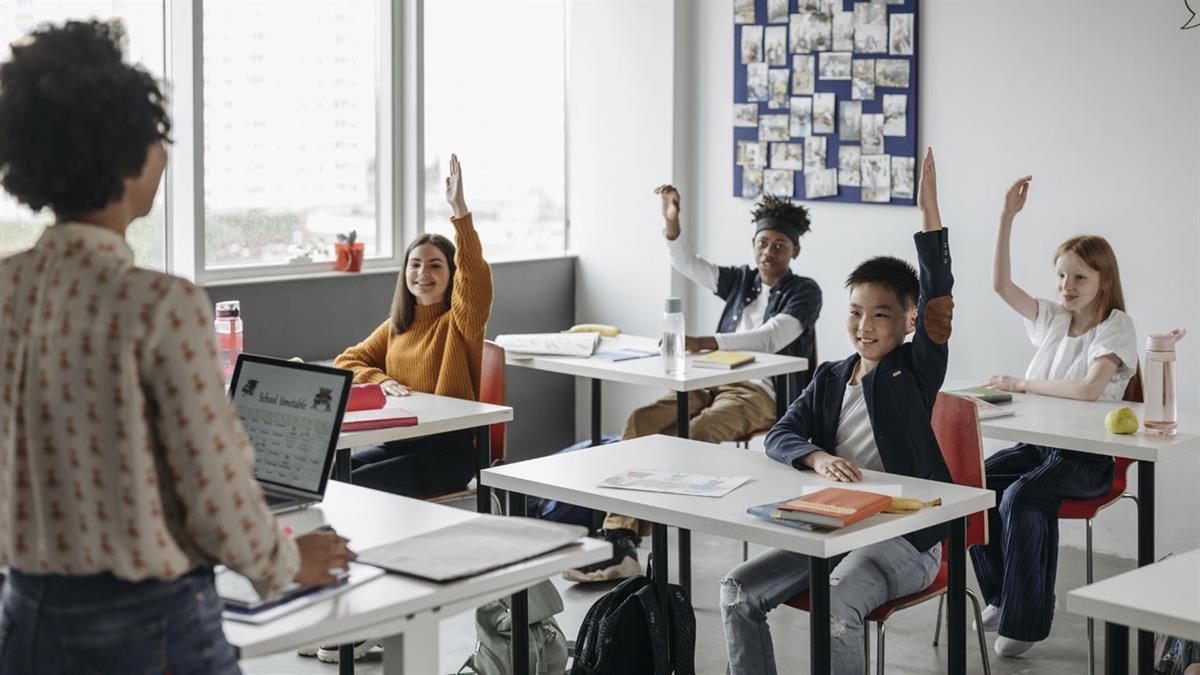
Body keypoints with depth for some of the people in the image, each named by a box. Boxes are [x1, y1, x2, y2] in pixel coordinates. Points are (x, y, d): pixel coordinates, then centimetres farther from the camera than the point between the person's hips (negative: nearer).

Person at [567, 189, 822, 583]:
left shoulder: (804, 292, 1)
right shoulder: (741, 281, 20)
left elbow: (773, 337, -17)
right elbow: (686, 265, 13)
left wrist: (705, 342, -31)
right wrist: (672, 223, -8)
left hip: (763, 393, -6)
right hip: (718, 383, 6)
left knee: (692, 436, -35)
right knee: (640, 421, -22)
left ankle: (628, 537, -30)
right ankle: (618, 535, -32)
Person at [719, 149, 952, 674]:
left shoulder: (917, 369, -3)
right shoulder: (830, 380, 11)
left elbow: (937, 295, -18)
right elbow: (780, 436, 3)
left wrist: (930, 212, -27)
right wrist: (818, 457, -21)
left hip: (906, 536, -6)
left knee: (836, 611, -32)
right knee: (737, 591, -8)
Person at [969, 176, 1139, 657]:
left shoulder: (1116, 327, -9)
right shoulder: (1052, 318, 10)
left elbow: (1089, 389, -24)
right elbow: (1001, 285, 3)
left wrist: (1021, 385, -17)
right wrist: (1007, 218, -4)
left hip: (1088, 455, -6)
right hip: (1038, 442, 6)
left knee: (1021, 497, -31)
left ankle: (1026, 618, -17)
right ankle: (1000, 594, 1)